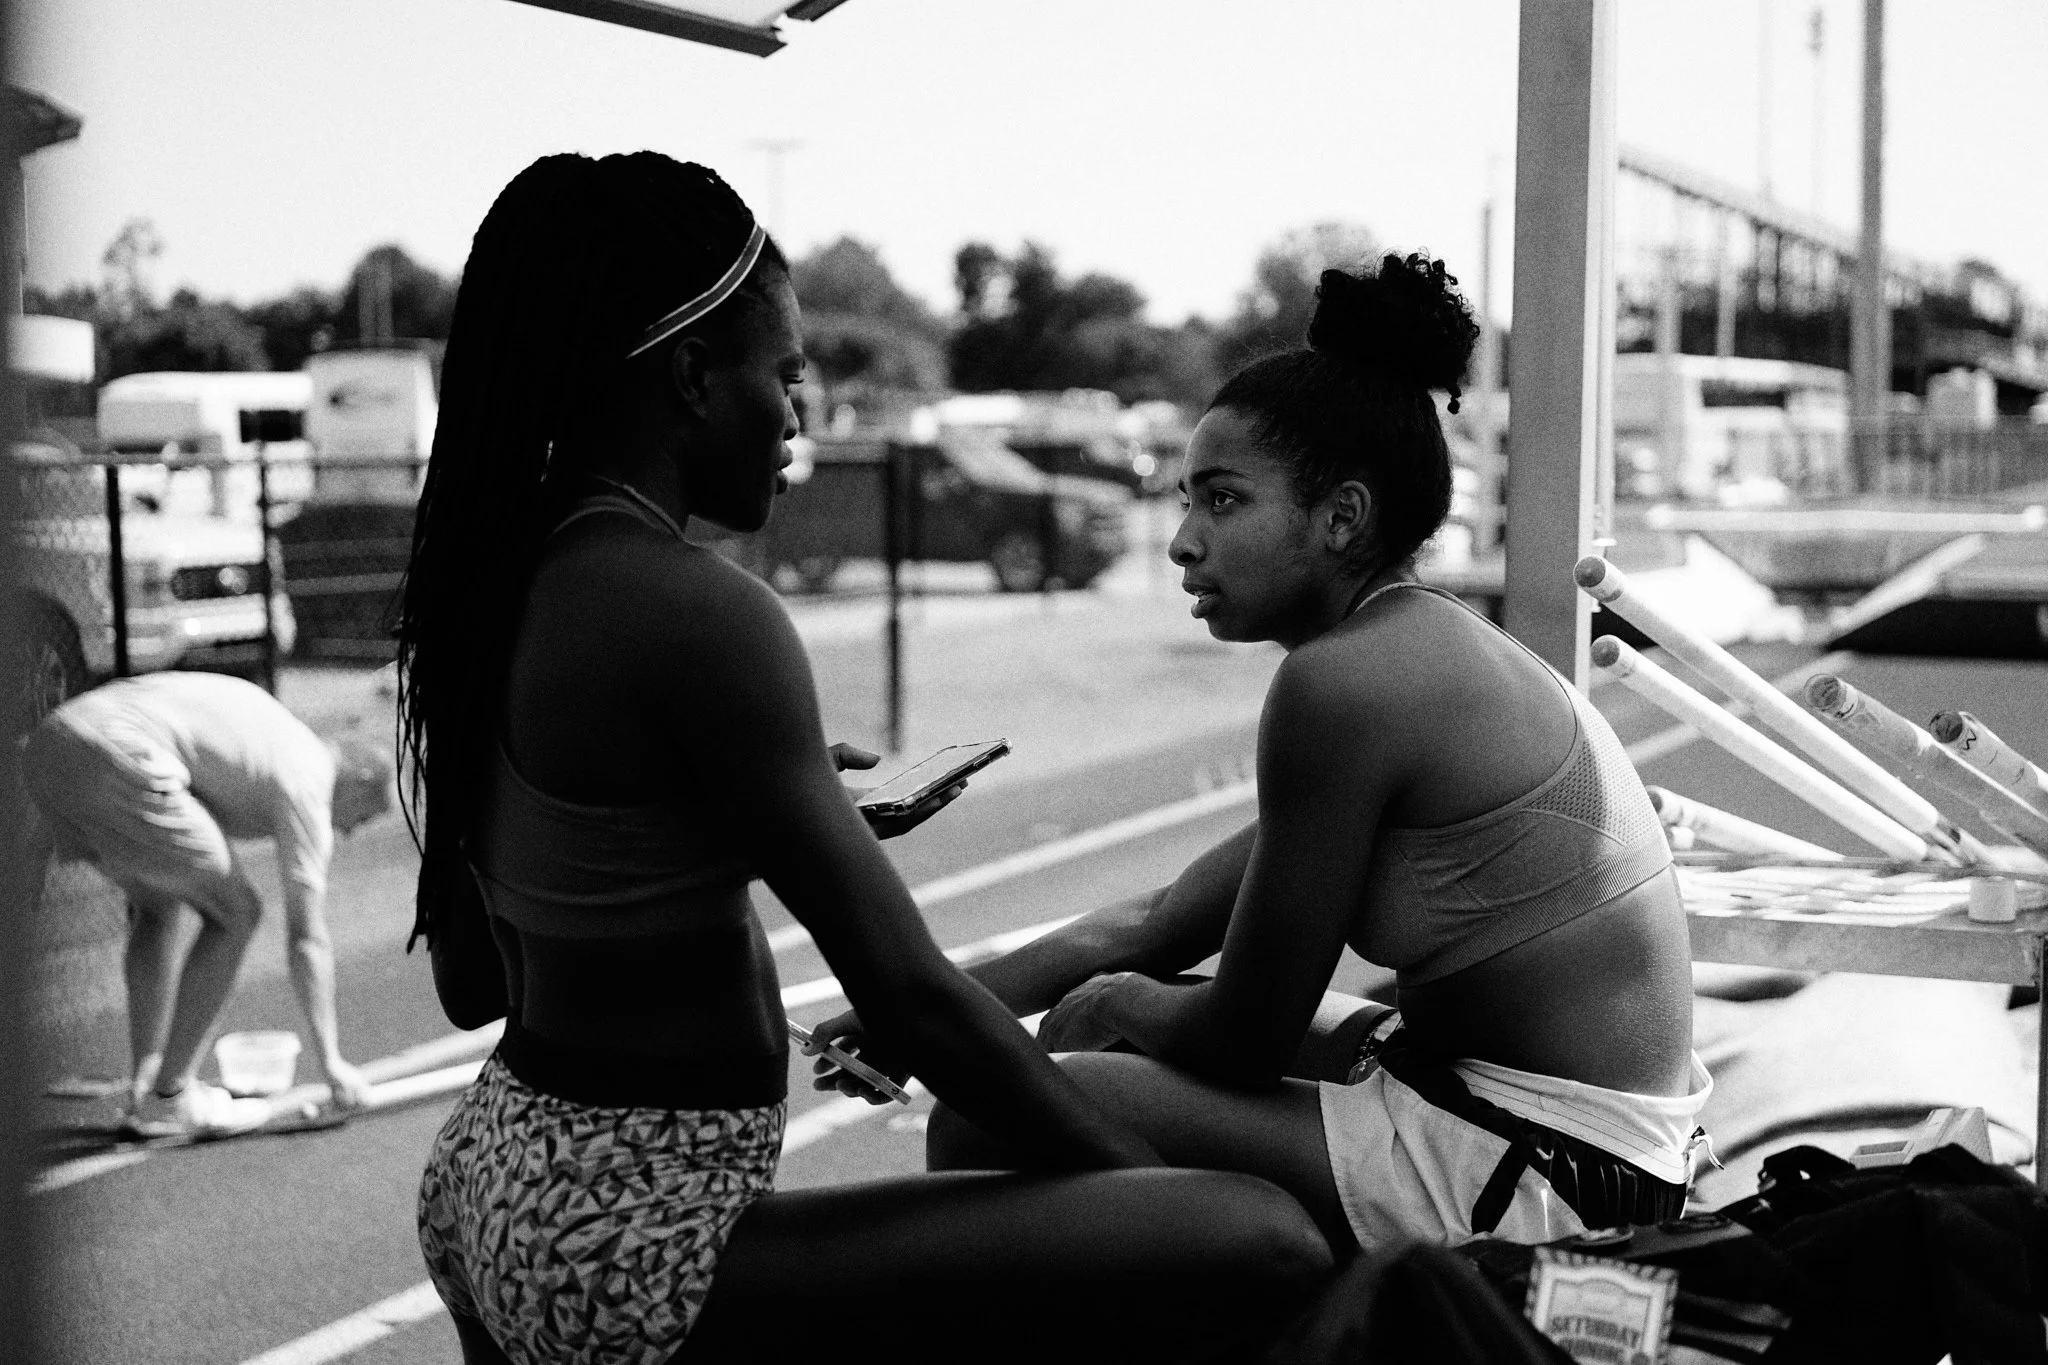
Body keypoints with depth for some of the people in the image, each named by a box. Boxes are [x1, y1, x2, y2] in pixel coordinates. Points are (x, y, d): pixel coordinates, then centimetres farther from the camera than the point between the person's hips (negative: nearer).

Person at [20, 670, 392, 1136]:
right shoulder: (306, 784, 7)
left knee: (160, 903, 26)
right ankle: (169, 1097, 10)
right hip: (112, 761, -9)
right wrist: (330, 1061, 10)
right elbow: (306, 937, 5)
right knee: (235, 914, 5)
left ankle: (145, 1087, 24)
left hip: (49, 740, 9)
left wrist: (49, 834, 30)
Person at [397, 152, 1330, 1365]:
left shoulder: (492, 582, 7)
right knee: (1270, 1247, -15)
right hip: (632, 1253, -10)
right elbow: (910, 991, -19)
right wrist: (1164, 1198, -9)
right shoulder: (699, 615, -19)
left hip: (490, 1178, 10)